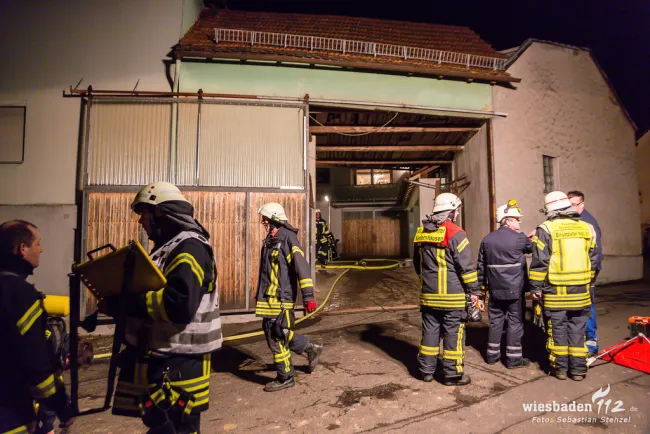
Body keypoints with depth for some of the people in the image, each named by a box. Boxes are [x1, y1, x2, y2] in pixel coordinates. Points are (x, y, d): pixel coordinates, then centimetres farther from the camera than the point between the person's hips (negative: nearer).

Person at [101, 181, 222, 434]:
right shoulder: (168, 246, 12)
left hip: (178, 364, -10)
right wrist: (118, 302, 6)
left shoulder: (189, 248, -20)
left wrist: (124, 303, -25)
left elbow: (179, 305, -32)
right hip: (158, 358, 10)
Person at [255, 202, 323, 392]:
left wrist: (308, 296, -28)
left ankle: (285, 378, 20)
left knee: (277, 336, 0)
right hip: (269, 298, 9)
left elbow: (302, 267, -23)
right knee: (273, 334, 16)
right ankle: (311, 349, 32)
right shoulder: (270, 241, 13)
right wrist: (261, 295, 27)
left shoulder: (288, 238, -14)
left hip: (281, 298, -9)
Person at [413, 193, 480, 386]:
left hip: (428, 295, 6)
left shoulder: (421, 233, 6)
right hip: (453, 296, -6)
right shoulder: (454, 233, -14)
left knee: (429, 331, 14)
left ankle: (426, 370, 24)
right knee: (453, 334, 7)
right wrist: (474, 290, -5)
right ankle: (452, 374, 17)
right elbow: (467, 266, -14)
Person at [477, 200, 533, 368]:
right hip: (515, 290, -5)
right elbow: (534, 248, 11)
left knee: (495, 321, 13)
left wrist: (481, 286, 15)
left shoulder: (487, 239, 5)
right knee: (515, 322, 6)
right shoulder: (518, 238, -10)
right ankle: (514, 358, 13)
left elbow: (481, 266, 8)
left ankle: (492, 354, 22)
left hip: (495, 290, 5)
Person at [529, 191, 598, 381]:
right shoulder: (586, 228, 6)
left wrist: (535, 287, -4)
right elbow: (594, 260, 12)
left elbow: (539, 262, -11)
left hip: (555, 292, -4)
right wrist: (588, 283, 22)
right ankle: (578, 369, 19)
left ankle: (560, 367, 17)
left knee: (557, 330, 8)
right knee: (577, 330, 12)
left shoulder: (546, 229, -9)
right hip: (580, 291, 4)